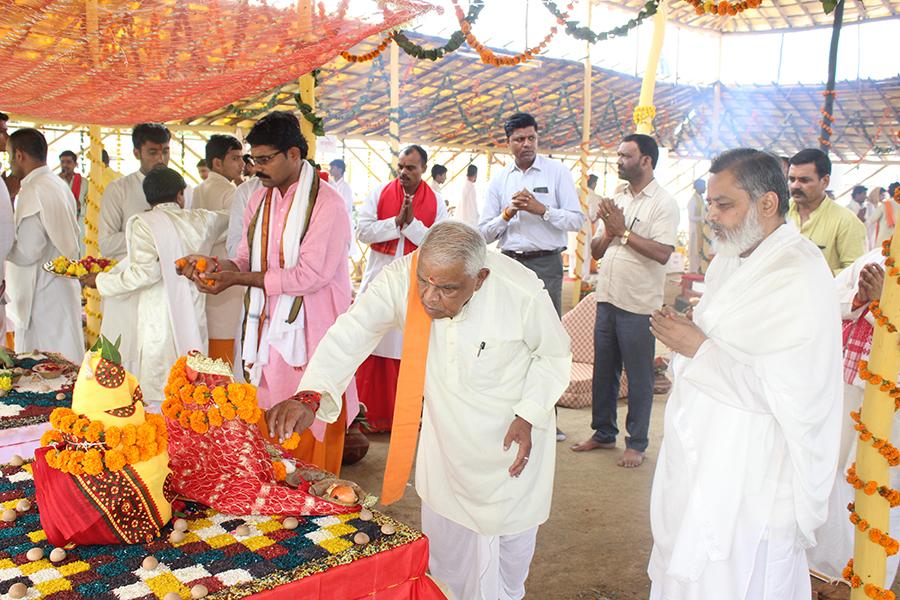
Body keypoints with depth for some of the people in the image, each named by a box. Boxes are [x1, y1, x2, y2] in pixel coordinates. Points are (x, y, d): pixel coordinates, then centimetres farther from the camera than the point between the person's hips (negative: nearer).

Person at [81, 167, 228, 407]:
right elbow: (228, 216, 27)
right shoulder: (201, 220, 5)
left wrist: (101, 281, -2)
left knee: (158, 399, 2)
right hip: (194, 322, 4)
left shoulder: (143, 223, -6)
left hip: (159, 324, -4)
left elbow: (146, 273, -15)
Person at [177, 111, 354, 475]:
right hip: (268, 330, 6)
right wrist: (217, 266, -8)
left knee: (311, 428, 3)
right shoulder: (260, 201, 11)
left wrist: (239, 278, -20)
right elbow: (247, 258, 14)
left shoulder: (326, 204, -12)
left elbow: (310, 275, -19)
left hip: (309, 332, -6)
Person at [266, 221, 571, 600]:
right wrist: (309, 396, -46)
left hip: (511, 433, -2)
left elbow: (554, 355, -12)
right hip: (445, 431, 2)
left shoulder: (523, 293, -29)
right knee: (443, 532, 18)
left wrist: (529, 416, -20)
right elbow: (351, 334, -32)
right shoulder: (400, 280, -26)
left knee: (511, 528, 17)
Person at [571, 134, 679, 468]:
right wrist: (608, 232, -6)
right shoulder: (616, 199, 14)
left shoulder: (663, 203, -7)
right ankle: (603, 433, 29)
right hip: (607, 299, 7)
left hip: (638, 305, -6)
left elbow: (663, 253, -20)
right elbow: (596, 251, 13)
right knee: (603, 371, 14)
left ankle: (637, 443, 17)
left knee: (638, 377, 4)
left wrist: (623, 231, -15)